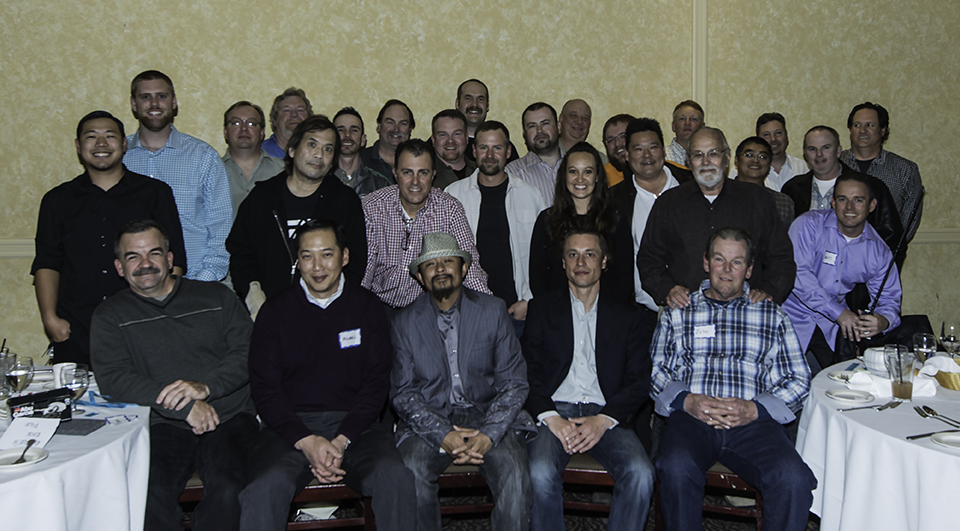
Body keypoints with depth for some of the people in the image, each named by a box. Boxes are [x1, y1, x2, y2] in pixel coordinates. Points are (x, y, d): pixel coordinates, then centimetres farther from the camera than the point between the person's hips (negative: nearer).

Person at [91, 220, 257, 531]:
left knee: (225, 488, -30)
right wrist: (185, 407, -15)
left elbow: (249, 352, 5)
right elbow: (113, 379, -4)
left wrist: (206, 386, -14)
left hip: (229, 417, 0)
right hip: (163, 426, 0)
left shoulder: (216, 297, 15)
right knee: (152, 493, -31)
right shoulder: (111, 316, 12)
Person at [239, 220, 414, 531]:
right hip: (291, 427, 0)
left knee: (396, 479, -28)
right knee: (265, 489, -31)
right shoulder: (275, 313, 8)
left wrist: (342, 441, -11)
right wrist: (306, 441, -13)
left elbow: (376, 383, 4)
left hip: (355, 425, 1)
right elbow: (264, 389, 2)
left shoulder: (367, 307, 9)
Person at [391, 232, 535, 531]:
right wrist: (443, 436, -16)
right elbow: (402, 392, 0)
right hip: (430, 421, 0)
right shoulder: (404, 323, 6)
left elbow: (514, 383, 2)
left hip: (488, 416, 0)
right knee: (411, 475, -29)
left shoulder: (493, 311, 5)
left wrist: (488, 434, -15)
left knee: (515, 479, -27)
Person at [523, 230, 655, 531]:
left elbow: (640, 381, 7)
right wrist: (551, 418, -13)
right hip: (554, 412, -1)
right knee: (540, 473, -31)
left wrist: (604, 420, -10)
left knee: (640, 474, -27)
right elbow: (528, 370, 4)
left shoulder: (626, 318, 16)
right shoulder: (541, 309, 14)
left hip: (606, 417, 1)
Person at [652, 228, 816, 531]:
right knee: (677, 469, -34)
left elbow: (798, 380, 12)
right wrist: (686, 400, -10)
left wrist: (755, 409, -7)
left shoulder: (772, 315, 19)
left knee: (794, 480, -29)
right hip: (690, 416, 0)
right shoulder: (678, 312, 19)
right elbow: (656, 370, 11)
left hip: (753, 421, 1)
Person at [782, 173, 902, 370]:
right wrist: (839, 313, -24)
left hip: (833, 326, 4)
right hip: (795, 315, -4)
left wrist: (884, 321, -18)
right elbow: (797, 273, -19)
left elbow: (889, 299, 8)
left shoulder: (879, 251, 3)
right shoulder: (809, 225, -10)